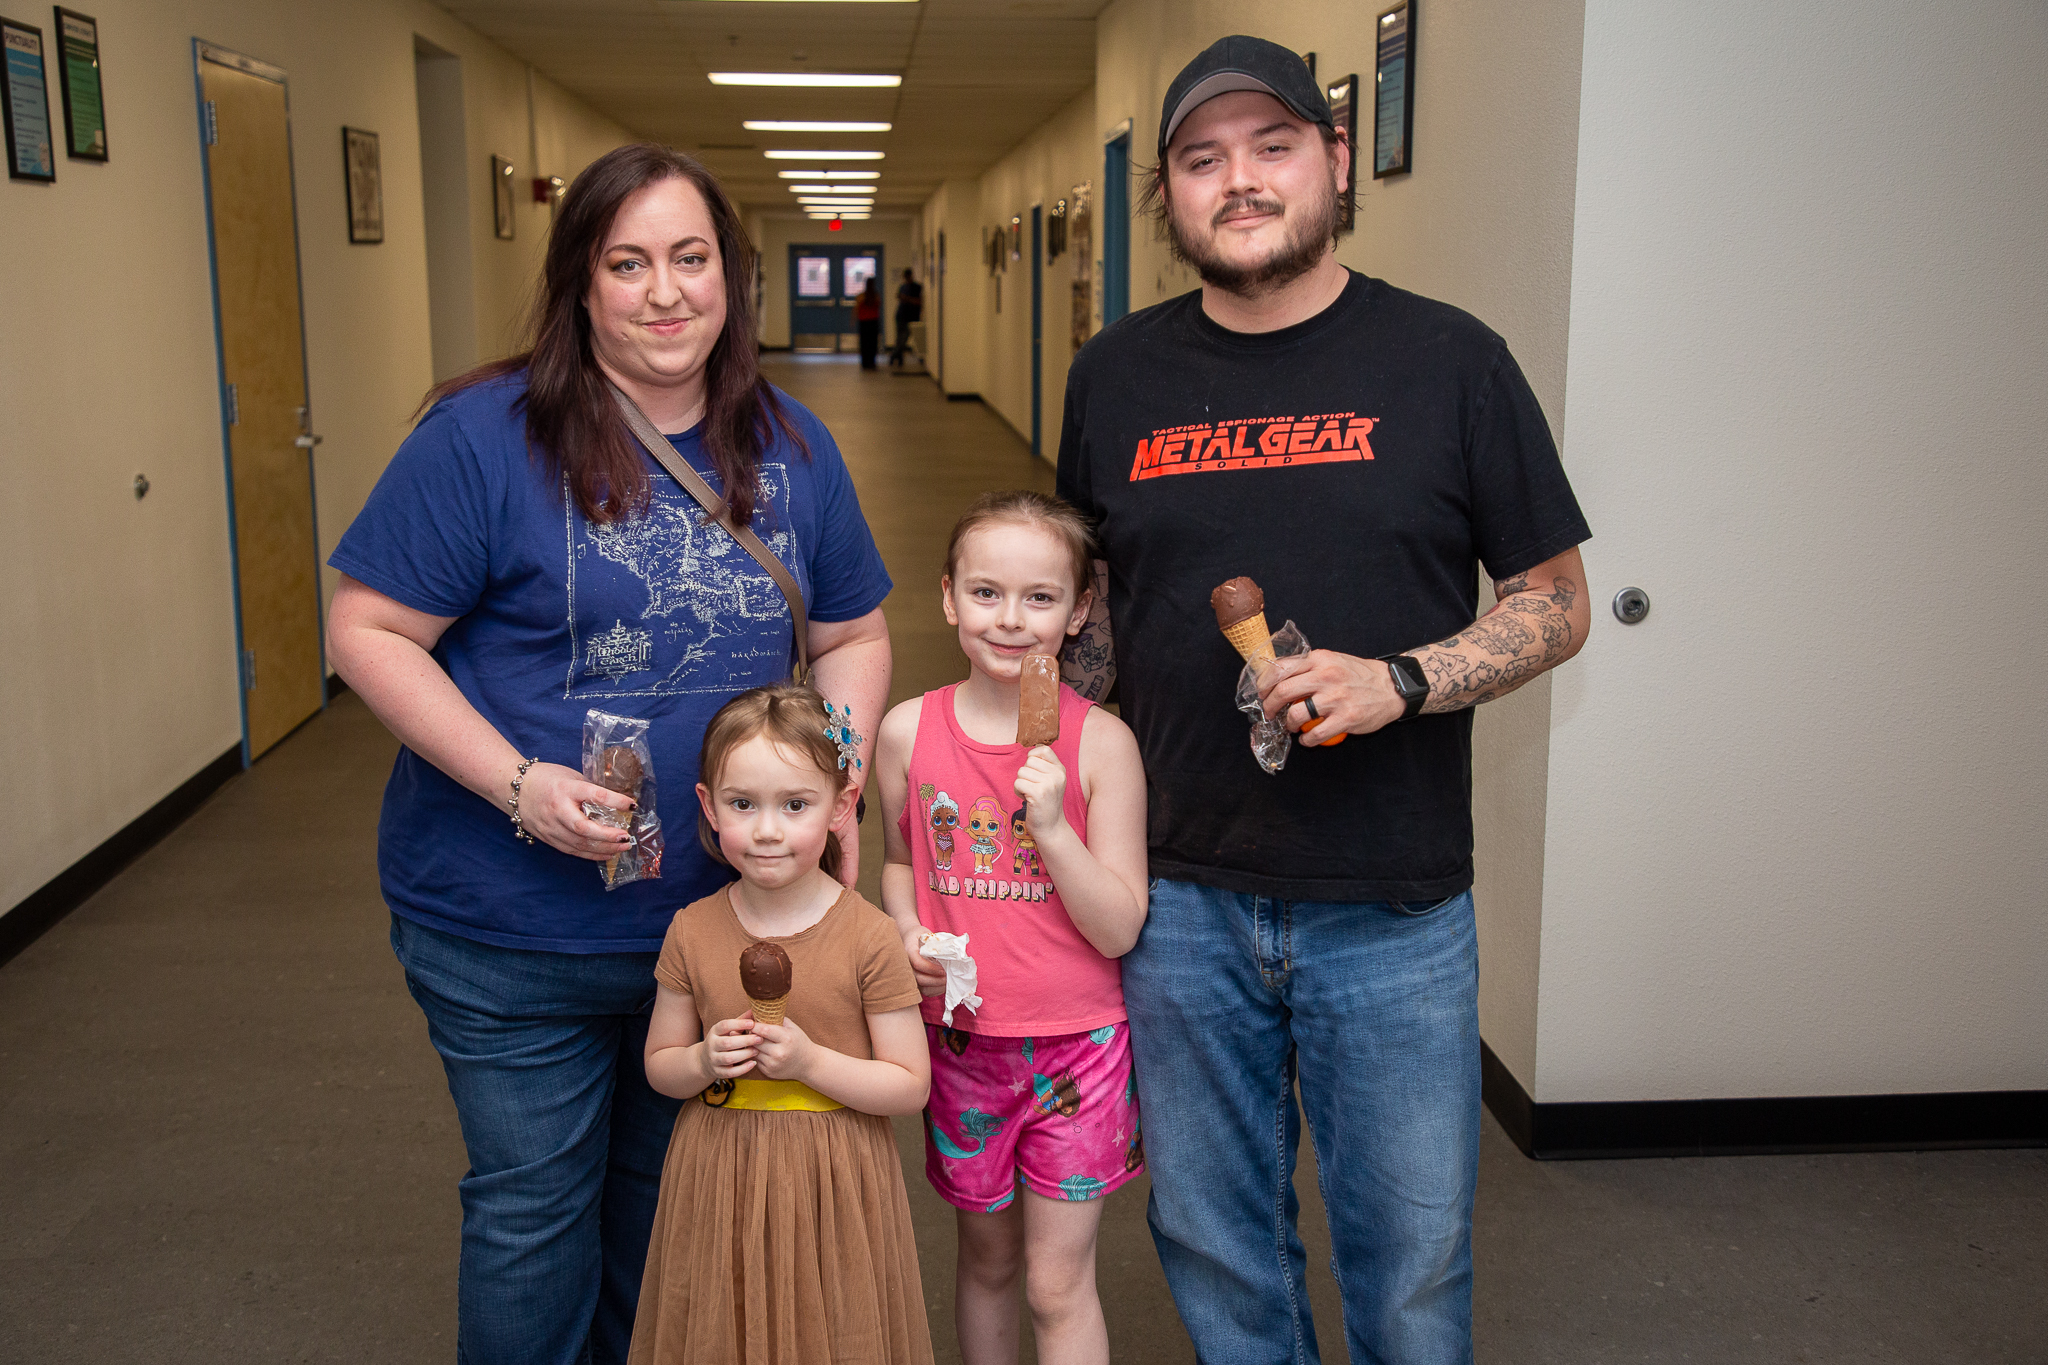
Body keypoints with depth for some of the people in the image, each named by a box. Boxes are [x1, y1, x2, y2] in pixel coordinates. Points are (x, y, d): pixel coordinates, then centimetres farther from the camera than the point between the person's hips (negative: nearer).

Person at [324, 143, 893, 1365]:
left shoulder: (790, 448, 3)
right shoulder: (486, 437, -13)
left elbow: (854, 634, 10)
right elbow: (367, 631, -11)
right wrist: (518, 785, -22)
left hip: (726, 911, 4)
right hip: (515, 933, -4)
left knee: (671, 1194, 22)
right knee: (535, 1208, 10)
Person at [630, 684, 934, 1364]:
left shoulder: (867, 937, -13)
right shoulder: (693, 931, -4)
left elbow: (910, 1087, -9)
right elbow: (659, 1064, 8)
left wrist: (810, 1061, -21)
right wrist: (705, 1061, -14)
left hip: (833, 1180, -2)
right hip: (720, 1175, 3)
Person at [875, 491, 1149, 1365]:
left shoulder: (1099, 741, -12)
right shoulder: (909, 732, -5)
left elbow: (1120, 929, -11)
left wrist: (1052, 824, -24)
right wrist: (908, 932, -6)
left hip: (1074, 1043, -2)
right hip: (960, 1038, 3)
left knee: (1059, 1284, 5)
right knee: (986, 1259, 20)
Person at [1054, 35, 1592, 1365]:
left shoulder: (1450, 361, -3)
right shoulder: (1117, 377, 5)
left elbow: (1556, 606, 0)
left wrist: (1396, 681, -17)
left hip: (1395, 912, -2)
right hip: (1181, 896, 2)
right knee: (1214, 1243, 17)